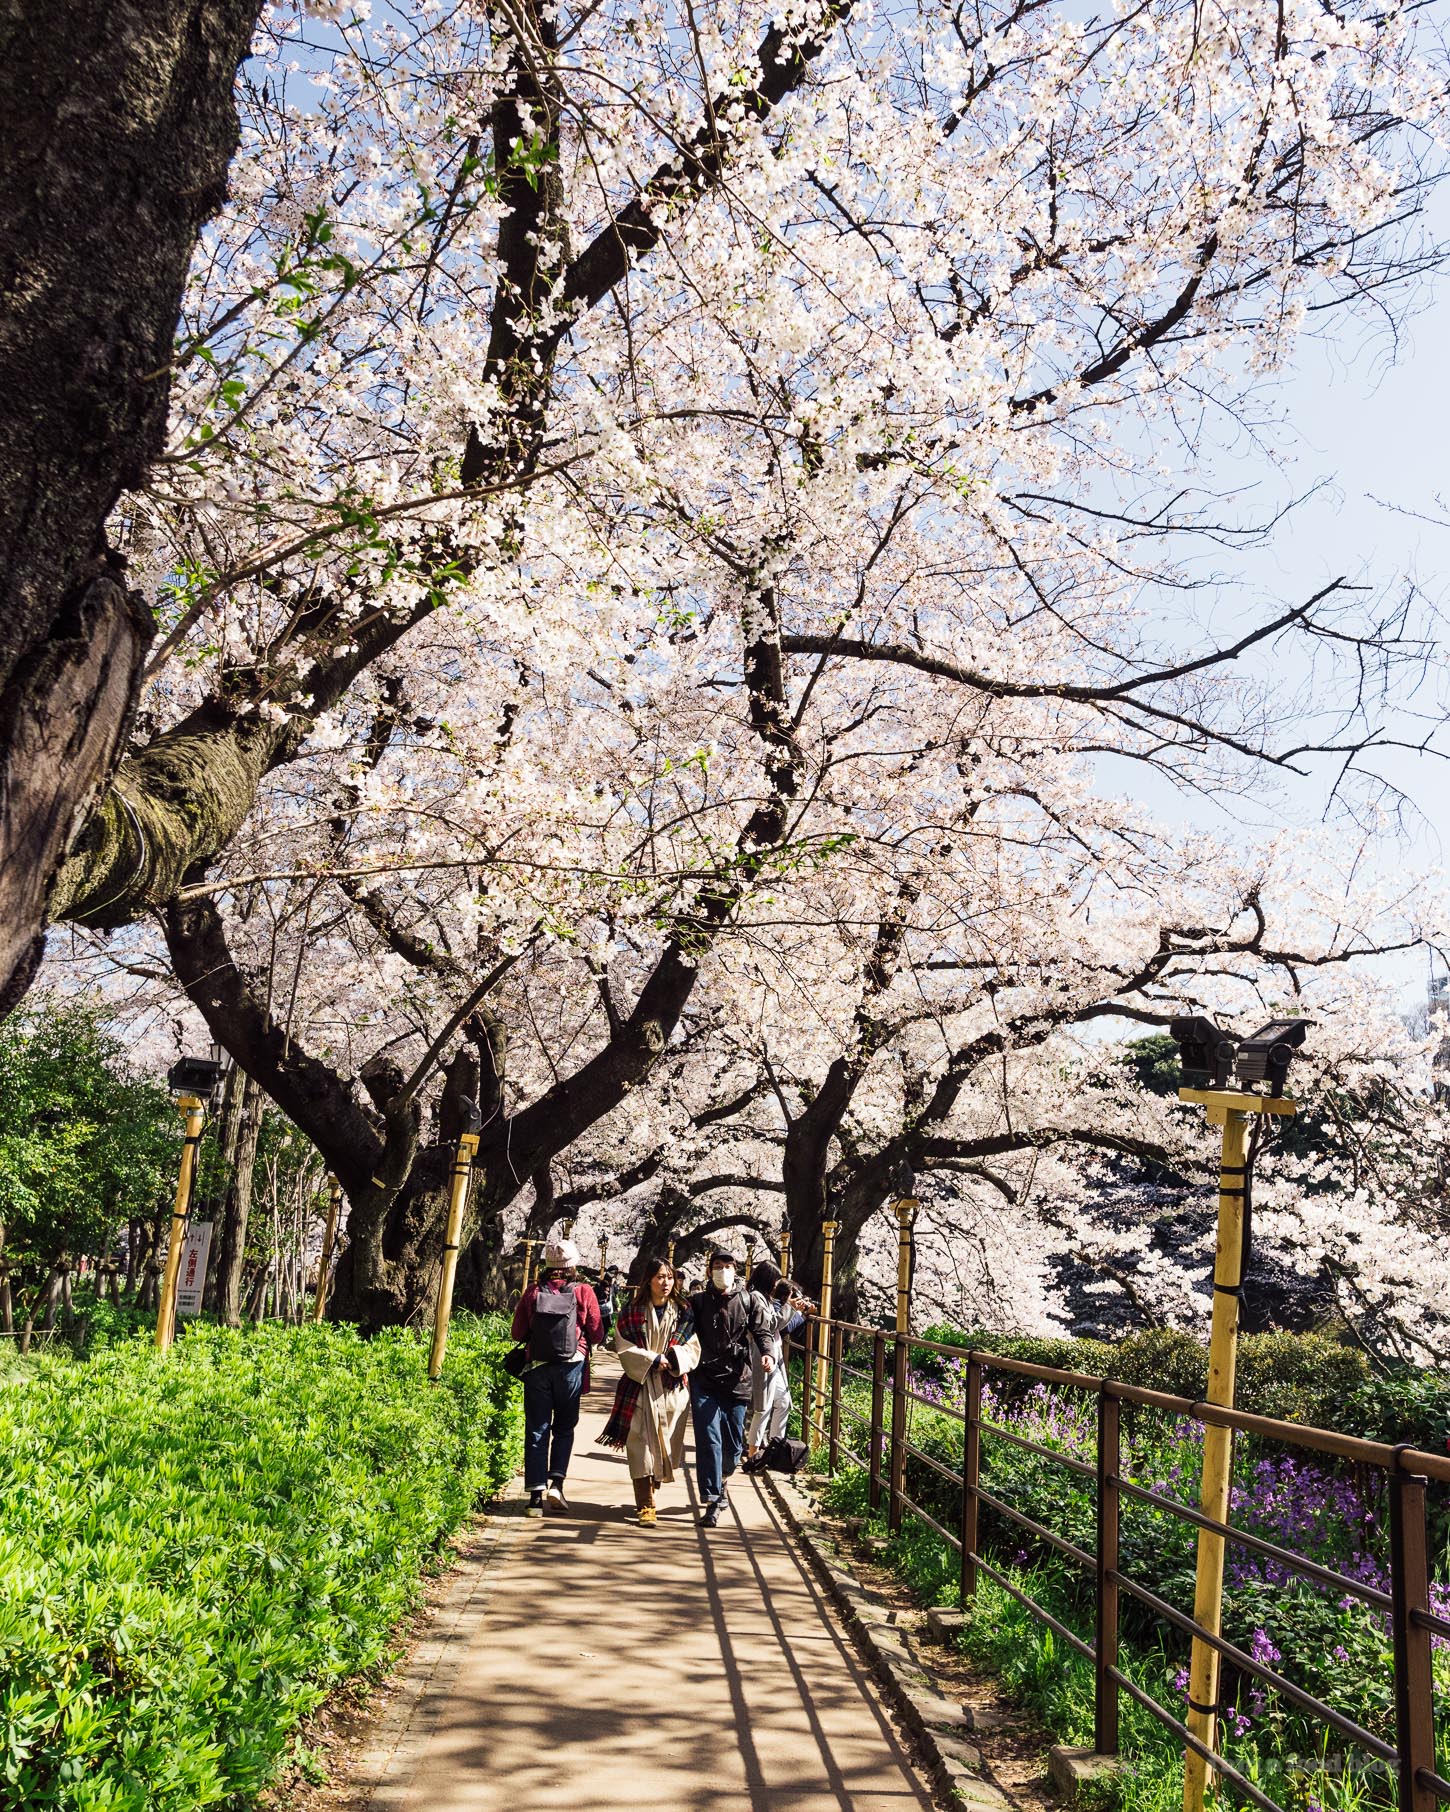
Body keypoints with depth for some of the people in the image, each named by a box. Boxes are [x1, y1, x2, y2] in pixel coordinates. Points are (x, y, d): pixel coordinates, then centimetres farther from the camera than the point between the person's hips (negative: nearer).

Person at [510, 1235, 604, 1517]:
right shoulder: (583, 1292, -4)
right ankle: (556, 1483, -3)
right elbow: (596, 1334, 0)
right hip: (571, 1367, -1)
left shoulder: (533, 1292, 0)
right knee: (564, 1428, 14)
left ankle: (536, 1495, 2)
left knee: (537, 1431, 7)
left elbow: (518, 1333, 4)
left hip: (537, 1367, 1)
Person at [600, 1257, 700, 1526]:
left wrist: (673, 1358, -15)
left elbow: (693, 1347, 4)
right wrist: (652, 1360, -14)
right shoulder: (631, 1311, 1)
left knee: (666, 1443, 5)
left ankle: (653, 1484, 28)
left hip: (672, 1387, 2)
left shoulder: (682, 1312, 7)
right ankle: (646, 1506, -4)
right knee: (641, 1444, -7)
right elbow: (624, 1348, -3)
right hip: (640, 1385, -2)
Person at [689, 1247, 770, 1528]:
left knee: (733, 1443, 9)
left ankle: (721, 1479, 38)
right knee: (709, 1439, -10)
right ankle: (712, 1501, -6)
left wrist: (767, 1354, -17)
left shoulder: (749, 1300, 7)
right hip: (705, 1381, -2)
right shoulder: (698, 1302, 5)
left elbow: (761, 1331, 3)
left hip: (738, 1381, 2)